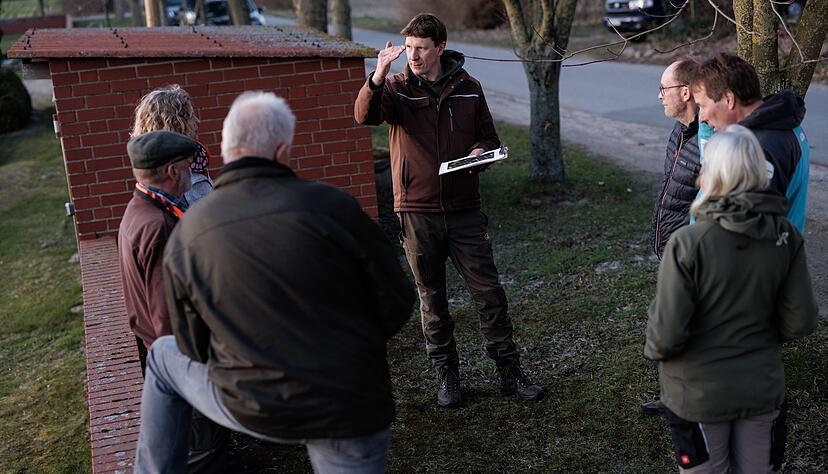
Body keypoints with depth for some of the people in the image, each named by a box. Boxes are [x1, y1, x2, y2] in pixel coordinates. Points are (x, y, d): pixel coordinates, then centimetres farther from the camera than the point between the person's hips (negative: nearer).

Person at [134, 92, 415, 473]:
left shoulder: (185, 236, -7)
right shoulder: (330, 206, -15)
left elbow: (194, 348, 3)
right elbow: (397, 303, -8)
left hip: (253, 412, 2)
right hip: (353, 410, -1)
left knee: (164, 357, 26)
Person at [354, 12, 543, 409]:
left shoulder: (467, 88, 3)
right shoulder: (397, 88, -2)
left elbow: (488, 136, 13)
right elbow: (365, 116, -22)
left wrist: (481, 152, -10)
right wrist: (379, 75, -39)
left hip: (464, 209, 1)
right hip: (417, 213, -1)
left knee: (488, 290, 3)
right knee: (431, 297, 10)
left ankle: (510, 371, 16)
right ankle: (446, 375, 25)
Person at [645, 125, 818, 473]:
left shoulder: (687, 243, -24)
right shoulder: (786, 237, -10)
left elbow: (667, 333, -22)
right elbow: (800, 322, -5)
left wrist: (653, 350, -1)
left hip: (699, 394, -3)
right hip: (763, 388, 4)